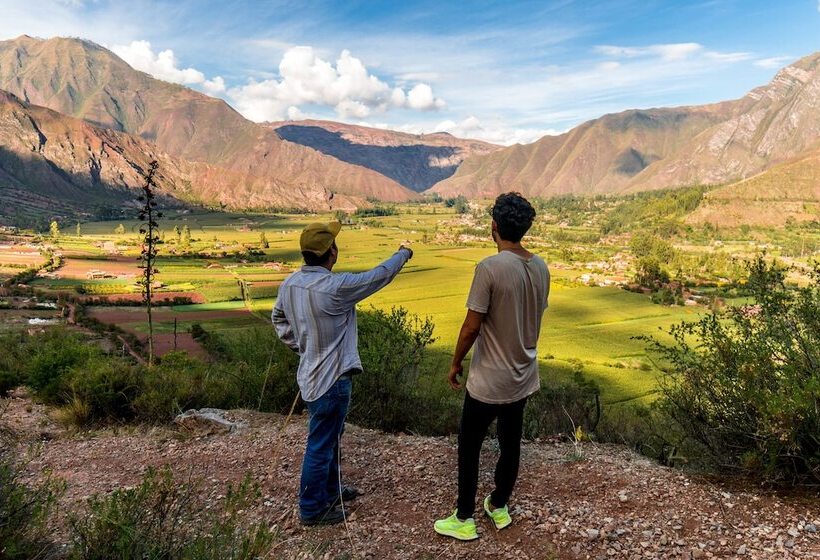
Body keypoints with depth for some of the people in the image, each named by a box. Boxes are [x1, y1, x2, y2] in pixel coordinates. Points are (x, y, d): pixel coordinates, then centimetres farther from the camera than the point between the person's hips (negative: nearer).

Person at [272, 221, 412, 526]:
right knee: (321, 445, 7)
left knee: (329, 437, 25)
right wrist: (403, 254, 6)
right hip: (331, 380, -9)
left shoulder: (290, 283, -1)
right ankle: (312, 508, 24)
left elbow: (278, 319, 14)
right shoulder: (335, 286, -25)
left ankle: (329, 490, 44)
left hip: (312, 373, 9)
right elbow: (379, 276, -11)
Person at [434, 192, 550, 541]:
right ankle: (499, 507, 37)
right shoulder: (540, 268, -1)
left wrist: (455, 364, -5)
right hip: (523, 375, 7)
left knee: (468, 446, 10)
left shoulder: (490, 268, -23)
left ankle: (464, 520, 22)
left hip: (489, 379, -7)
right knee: (510, 443, 19)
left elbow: (471, 327, -20)